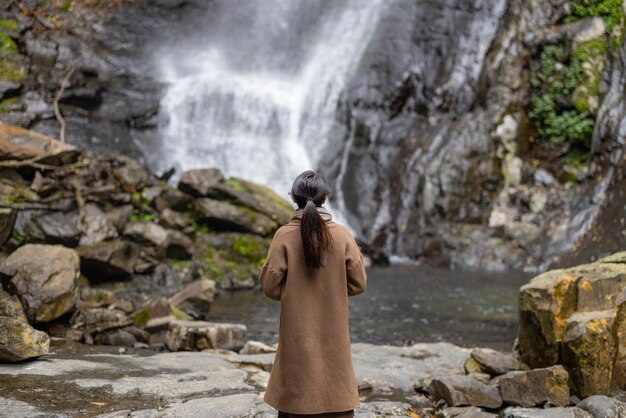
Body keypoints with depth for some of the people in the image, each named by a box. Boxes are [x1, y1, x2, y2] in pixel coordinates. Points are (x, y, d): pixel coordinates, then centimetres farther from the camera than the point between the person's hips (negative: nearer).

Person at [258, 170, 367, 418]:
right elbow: (358, 284, -2)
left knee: (296, 397, 9)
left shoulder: (284, 235, -10)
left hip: (297, 335, 0)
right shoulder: (343, 235, -7)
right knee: (335, 395, 9)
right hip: (333, 335, 1)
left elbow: (271, 287, -7)